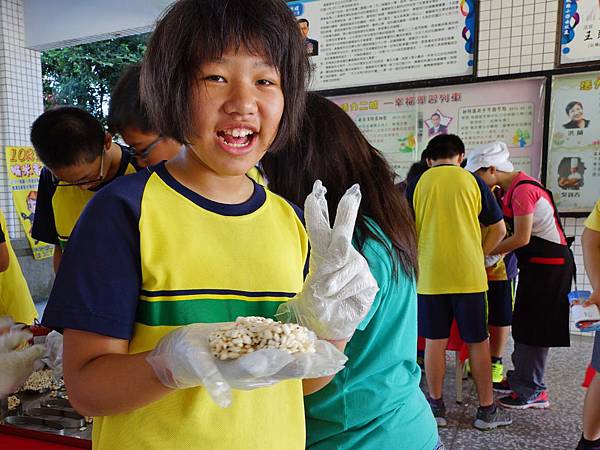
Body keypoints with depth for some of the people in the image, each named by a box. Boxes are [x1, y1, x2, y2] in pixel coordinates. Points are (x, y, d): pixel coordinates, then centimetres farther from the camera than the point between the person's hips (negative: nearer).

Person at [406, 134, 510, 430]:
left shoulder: (417, 184, 1)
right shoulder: (473, 181, 1)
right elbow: (499, 230, 4)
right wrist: (479, 256, 13)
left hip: (430, 275, 0)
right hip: (469, 274, 0)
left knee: (434, 342, 9)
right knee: (478, 342, 10)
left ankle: (436, 406, 21)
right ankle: (487, 410, 21)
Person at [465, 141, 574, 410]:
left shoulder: (522, 190, -21)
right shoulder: (515, 187, 9)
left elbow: (521, 238, -22)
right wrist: (498, 251, 0)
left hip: (548, 264, -10)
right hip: (538, 263, 10)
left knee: (534, 327, -2)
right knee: (524, 324, 16)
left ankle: (533, 390, 10)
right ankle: (521, 377, 29)